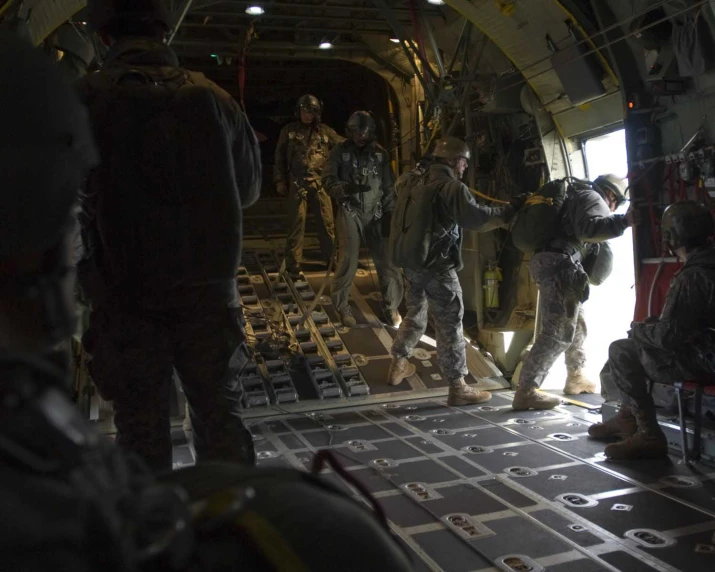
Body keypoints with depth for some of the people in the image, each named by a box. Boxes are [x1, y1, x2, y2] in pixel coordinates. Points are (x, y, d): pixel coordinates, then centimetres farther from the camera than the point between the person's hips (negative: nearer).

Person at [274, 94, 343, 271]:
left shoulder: (324, 131, 11)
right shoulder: (289, 131, 8)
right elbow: (280, 157, 8)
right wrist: (280, 181, 2)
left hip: (320, 184, 2)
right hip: (297, 184, -2)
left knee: (327, 223, 5)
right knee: (297, 224, -2)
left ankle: (331, 258, 18)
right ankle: (293, 263, 4)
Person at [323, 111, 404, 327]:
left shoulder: (380, 153, 7)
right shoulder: (340, 152, 1)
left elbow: (389, 187, 8)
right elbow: (328, 180, -5)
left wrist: (390, 215, 4)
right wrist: (346, 188, -25)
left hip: (376, 213, 2)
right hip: (350, 212, -2)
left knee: (386, 259, -2)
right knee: (348, 260, -6)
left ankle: (391, 307, 11)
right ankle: (342, 307, 11)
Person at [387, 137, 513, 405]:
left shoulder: (415, 187, 14)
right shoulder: (452, 187, -12)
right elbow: (475, 218, -23)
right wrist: (508, 212, -13)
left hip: (411, 263, 8)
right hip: (438, 268, -8)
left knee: (415, 315, 24)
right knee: (449, 325, -3)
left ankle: (398, 365, 35)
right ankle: (458, 387, 0)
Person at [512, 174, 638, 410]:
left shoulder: (575, 197, 31)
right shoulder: (593, 198, 0)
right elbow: (589, 228, -21)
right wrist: (624, 221, -28)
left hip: (548, 262, 11)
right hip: (559, 266, -11)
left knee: (577, 325, 23)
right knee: (558, 332, -13)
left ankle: (576, 378, 34)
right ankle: (526, 391, -16)